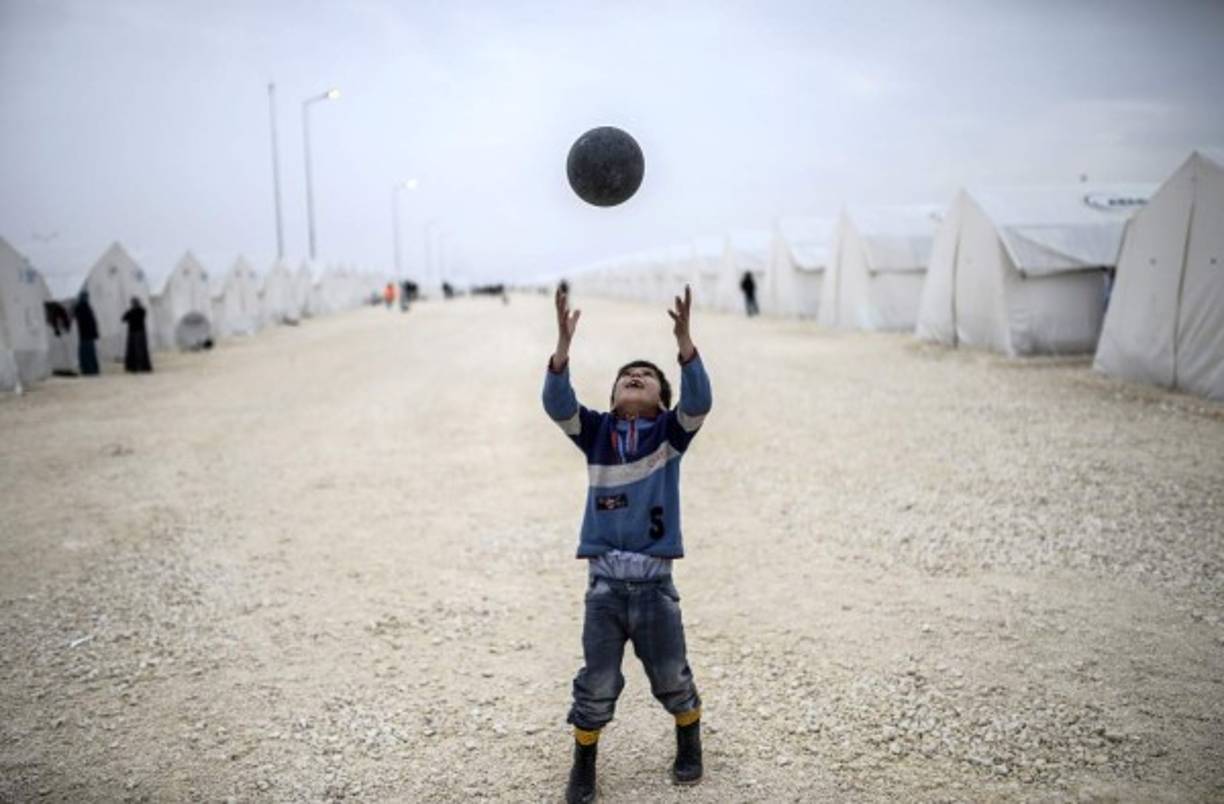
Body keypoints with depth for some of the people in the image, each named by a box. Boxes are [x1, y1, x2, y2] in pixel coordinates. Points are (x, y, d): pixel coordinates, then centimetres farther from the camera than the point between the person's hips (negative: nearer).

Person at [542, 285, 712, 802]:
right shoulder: (595, 432, 3)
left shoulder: (670, 432, 0)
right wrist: (563, 344, -27)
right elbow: (557, 403, -13)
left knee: (672, 678, 14)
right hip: (605, 582, 1)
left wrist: (683, 340, -31)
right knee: (596, 685, 6)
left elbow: (699, 401, -18)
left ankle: (689, 747, 43)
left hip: (654, 582, 0)